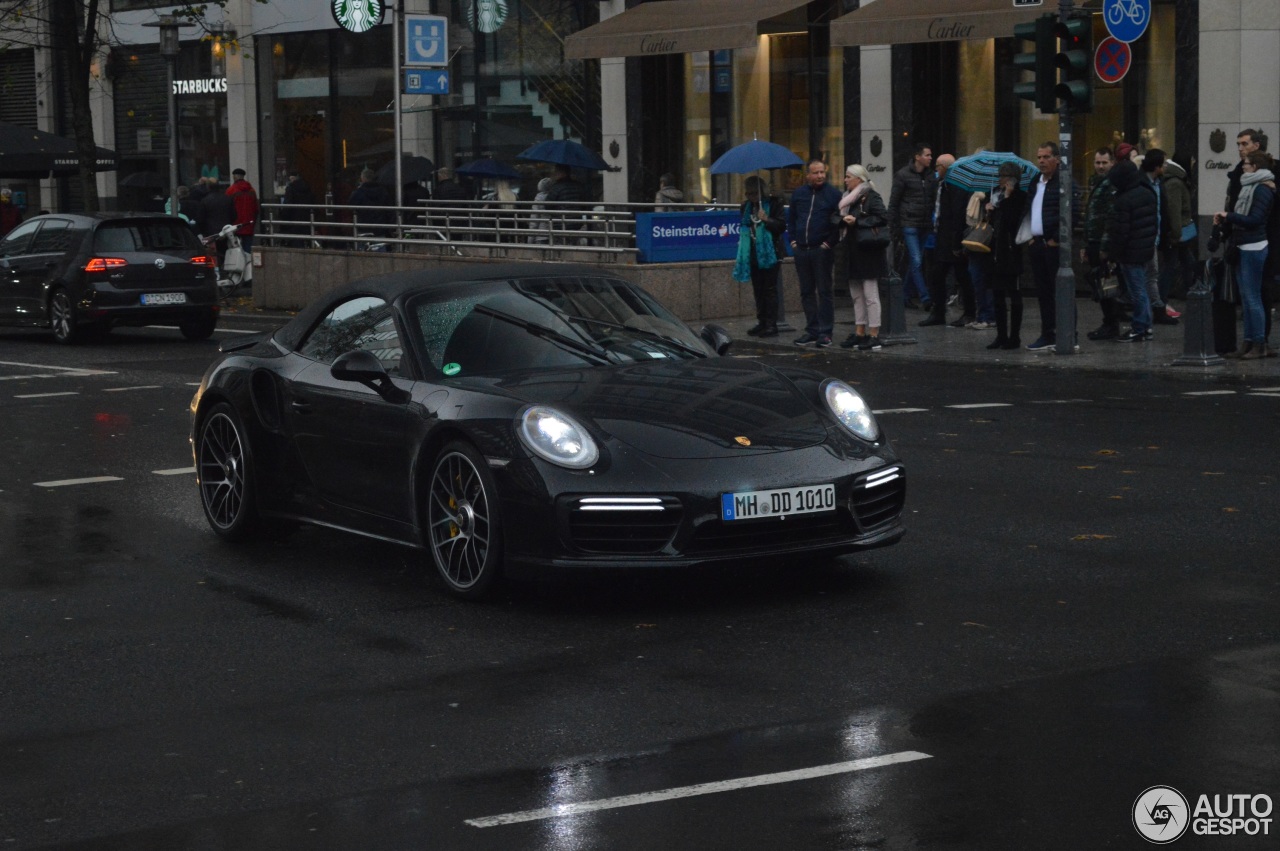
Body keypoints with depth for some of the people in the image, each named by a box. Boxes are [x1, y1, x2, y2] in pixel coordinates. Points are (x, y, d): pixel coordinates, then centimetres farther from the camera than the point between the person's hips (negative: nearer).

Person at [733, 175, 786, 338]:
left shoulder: (774, 204, -6)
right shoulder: (746, 207, 11)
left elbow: (782, 226, -8)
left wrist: (766, 219, -24)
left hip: (769, 253, -6)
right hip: (753, 254, 6)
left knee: (769, 289, -5)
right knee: (758, 290, 10)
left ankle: (771, 324, -4)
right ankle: (762, 323, 16)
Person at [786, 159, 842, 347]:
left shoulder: (833, 194, -4)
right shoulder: (799, 193, 10)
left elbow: (839, 221, -4)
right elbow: (791, 218, 20)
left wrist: (829, 243, -10)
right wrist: (793, 240, 9)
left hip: (821, 250, -5)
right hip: (801, 250, 5)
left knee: (824, 292, -2)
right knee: (807, 292, 9)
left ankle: (825, 333, -1)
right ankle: (811, 330, 15)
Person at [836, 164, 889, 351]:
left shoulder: (871, 197, -11)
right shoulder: (848, 198, 16)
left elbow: (883, 218, -21)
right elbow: (842, 220, 18)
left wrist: (857, 222, -18)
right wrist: (844, 220, -6)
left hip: (868, 253, -9)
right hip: (853, 253, 9)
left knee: (870, 295, -7)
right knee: (856, 295, 11)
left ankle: (874, 336, -5)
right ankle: (859, 333, 17)